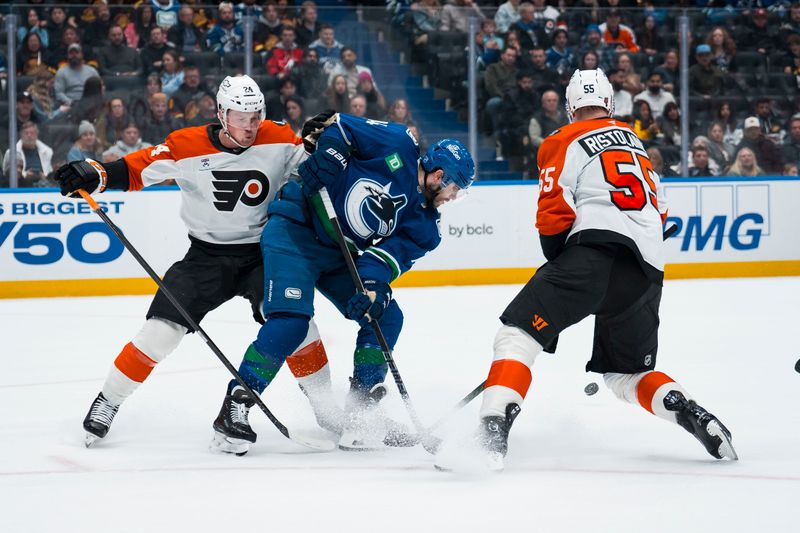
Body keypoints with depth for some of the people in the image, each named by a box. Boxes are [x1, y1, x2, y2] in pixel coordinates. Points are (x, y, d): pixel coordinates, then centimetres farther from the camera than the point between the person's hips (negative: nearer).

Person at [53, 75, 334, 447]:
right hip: (206, 255, 0)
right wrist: (94, 175, -27)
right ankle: (107, 402, 6)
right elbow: (137, 169, -11)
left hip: (262, 252, 0)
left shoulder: (278, 140, -8)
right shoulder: (188, 146, -12)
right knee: (161, 329, -11)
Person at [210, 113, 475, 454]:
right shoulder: (399, 147, -10)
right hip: (295, 231, -7)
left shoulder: (423, 224, 4)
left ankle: (358, 416, 5)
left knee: (385, 317, 0)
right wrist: (326, 154, -21)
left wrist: (373, 282, -30)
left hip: (340, 255, 7)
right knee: (291, 321, -21)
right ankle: (234, 408, -15)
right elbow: (341, 126, -4)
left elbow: (391, 253, -11)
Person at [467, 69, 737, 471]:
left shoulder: (564, 143, 8)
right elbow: (659, 208, 30)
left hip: (598, 246, -6)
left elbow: (554, 215, -3)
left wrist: (559, 269, 12)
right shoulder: (635, 142, 29)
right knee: (627, 371, 22)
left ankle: (493, 430, -29)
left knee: (518, 331, -7)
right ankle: (689, 413, -3)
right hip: (647, 268, 6)